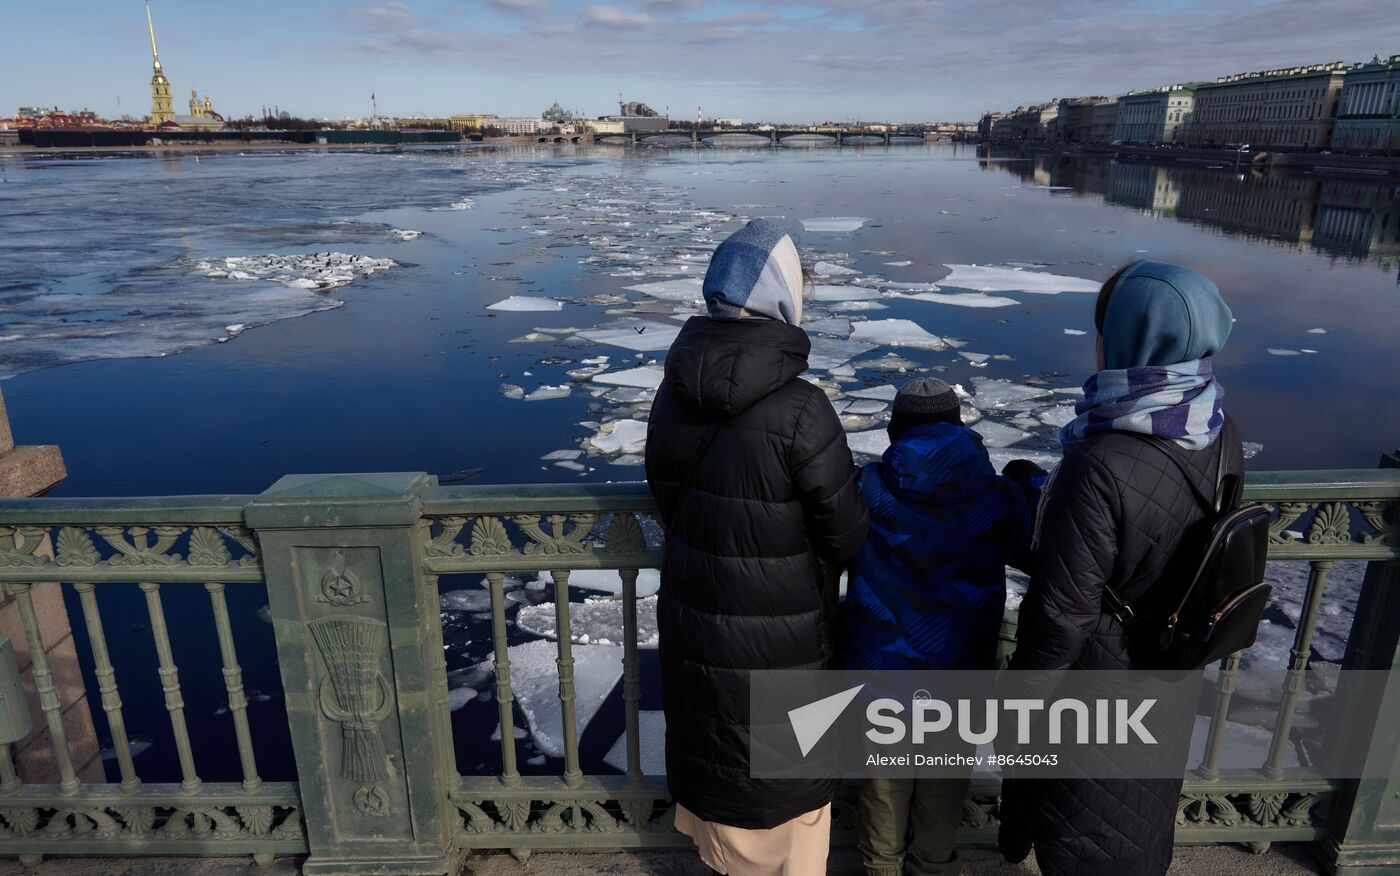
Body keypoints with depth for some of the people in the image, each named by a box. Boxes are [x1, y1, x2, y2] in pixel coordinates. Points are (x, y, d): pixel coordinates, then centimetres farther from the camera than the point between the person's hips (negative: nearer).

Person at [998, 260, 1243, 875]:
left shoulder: (1101, 466, -35)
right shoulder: (1223, 437, -11)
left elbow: (1063, 609, -28)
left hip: (1097, 677, -6)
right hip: (1171, 671, 7)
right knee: (1145, 792, 32)